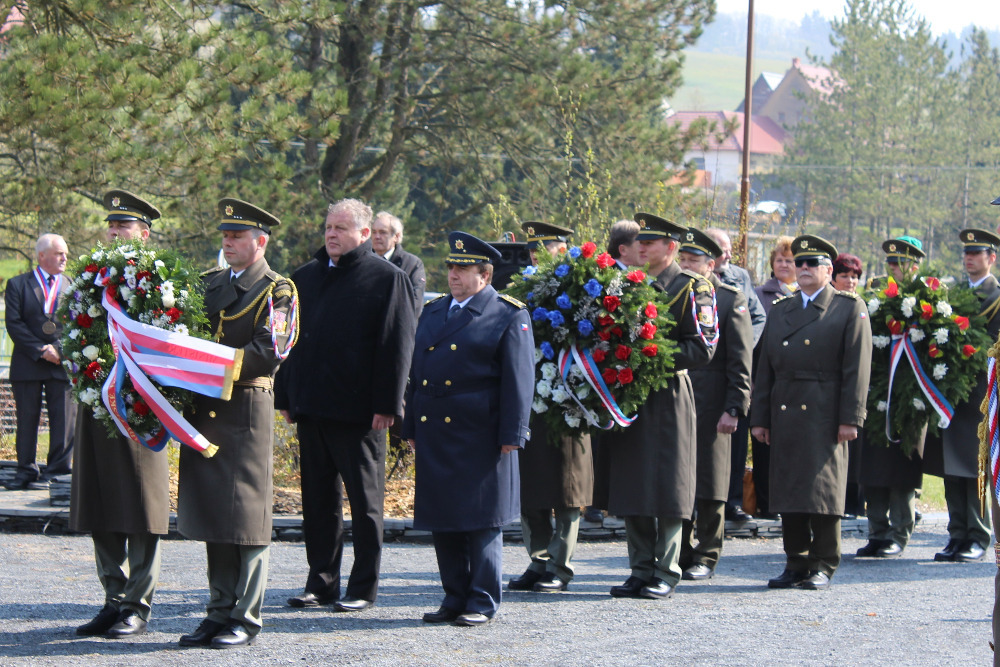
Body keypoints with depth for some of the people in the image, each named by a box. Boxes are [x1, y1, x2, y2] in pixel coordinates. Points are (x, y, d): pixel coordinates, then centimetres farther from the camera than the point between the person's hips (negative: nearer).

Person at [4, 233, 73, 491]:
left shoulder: (73, 287, 12)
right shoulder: (18, 285, 5)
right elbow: (14, 324, -3)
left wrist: (59, 351, -11)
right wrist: (40, 351, -12)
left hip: (63, 363, 1)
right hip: (28, 364, -1)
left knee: (63, 420, -2)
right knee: (26, 419, 4)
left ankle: (57, 471, 6)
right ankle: (26, 472, 12)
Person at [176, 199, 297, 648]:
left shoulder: (276, 291, -3)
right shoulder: (210, 284, 18)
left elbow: (269, 353, -14)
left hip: (245, 410, -7)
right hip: (204, 409, 7)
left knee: (246, 514, -4)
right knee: (211, 515, 9)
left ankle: (245, 619, 1)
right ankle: (219, 614, 15)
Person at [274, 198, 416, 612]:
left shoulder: (387, 279, -3)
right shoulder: (305, 278, 14)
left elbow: (397, 346, -7)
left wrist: (385, 406, -13)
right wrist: (285, 398, 10)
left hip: (358, 411, -6)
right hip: (311, 407, 6)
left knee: (365, 500, 2)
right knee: (317, 498, 10)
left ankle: (363, 588, 8)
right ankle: (321, 582, 17)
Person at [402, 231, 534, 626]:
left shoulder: (508, 316, -2)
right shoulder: (433, 313, 16)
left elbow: (518, 380, -7)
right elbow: (416, 373, 19)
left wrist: (511, 436, -12)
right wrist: (411, 428, 14)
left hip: (479, 437, -6)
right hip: (434, 435, 6)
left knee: (482, 520, -1)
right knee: (442, 520, 8)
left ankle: (483, 602, 5)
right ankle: (455, 598, 17)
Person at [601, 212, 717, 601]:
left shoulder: (693, 289, -2)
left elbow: (703, 348, -10)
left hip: (668, 398, -6)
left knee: (667, 489, -3)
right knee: (631, 487, 6)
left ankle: (665, 574, 3)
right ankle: (640, 571, 13)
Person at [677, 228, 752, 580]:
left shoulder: (730, 301, -1)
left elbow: (740, 362, -4)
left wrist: (734, 409, -11)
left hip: (710, 406, -4)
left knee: (710, 485, 3)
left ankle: (706, 558, 11)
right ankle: (681, 554, 13)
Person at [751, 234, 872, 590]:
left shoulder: (850, 309, 4)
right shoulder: (780, 311, 18)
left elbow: (857, 368, -4)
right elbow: (765, 369, 16)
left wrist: (850, 418, -11)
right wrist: (759, 418, 9)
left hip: (826, 416, -5)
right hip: (785, 414, 5)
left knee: (824, 490, -4)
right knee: (789, 493, 5)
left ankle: (823, 565, 3)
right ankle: (796, 564, 12)